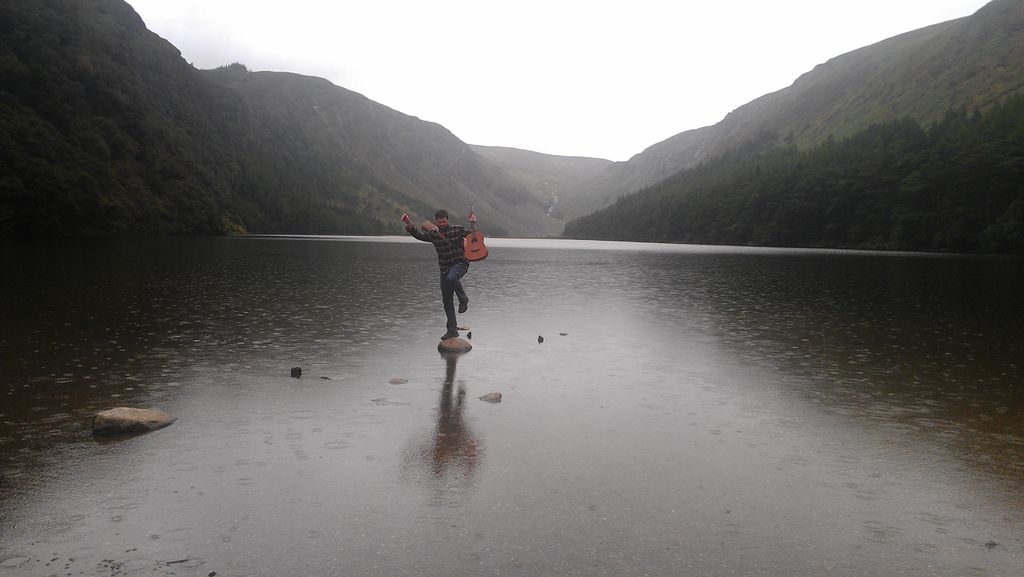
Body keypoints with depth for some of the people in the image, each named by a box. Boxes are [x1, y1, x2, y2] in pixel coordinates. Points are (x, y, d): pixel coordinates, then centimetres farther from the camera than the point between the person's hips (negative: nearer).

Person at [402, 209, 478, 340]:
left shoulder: (457, 229, -4)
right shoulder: (433, 234, 5)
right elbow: (419, 234, -5)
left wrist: (473, 224, -22)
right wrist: (409, 224, -20)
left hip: (460, 263, -5)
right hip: (445, 268, 5)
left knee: (451, 278, -39)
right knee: (446, 300, 4)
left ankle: (463, 299, -12)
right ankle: (452, 330, 13)